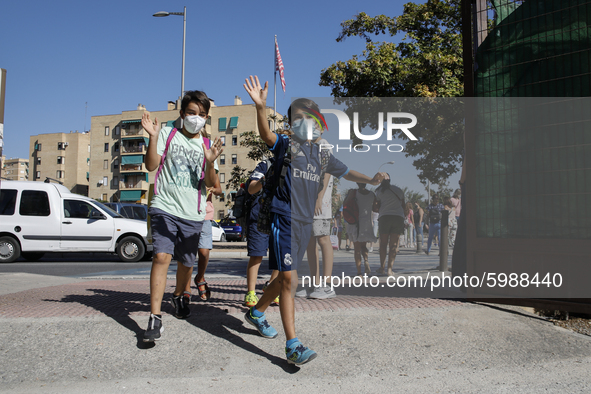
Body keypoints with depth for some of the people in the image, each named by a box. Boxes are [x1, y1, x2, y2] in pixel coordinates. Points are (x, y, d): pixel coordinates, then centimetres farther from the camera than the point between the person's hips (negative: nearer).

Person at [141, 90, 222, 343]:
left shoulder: (208, 146, 11)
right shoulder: (167, 135, 5)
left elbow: (211, 184, 4)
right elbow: (151, 165, -4)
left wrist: (210, 163, -14)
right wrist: (153, 137, -15)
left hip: (193, 213, 3)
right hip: (165, 207, -3)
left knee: (186, 261, 13)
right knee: (161, 256, -17)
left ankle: (180, 296, 43)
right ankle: (155, 318, -15)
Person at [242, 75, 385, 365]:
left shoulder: (321, 153, 15)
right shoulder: (285, 143, -2)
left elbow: (345, 172, 25)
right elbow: (266, 135, -22)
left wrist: (371, 180, 13)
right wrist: (260, 107, -39)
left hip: (305, 222, 6)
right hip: (284, 219, -6)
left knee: (286, 277, 15)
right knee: (289, 279, -11)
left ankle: (257, 312, 39)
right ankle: (292, 345, -8)